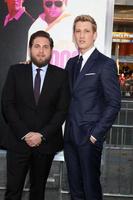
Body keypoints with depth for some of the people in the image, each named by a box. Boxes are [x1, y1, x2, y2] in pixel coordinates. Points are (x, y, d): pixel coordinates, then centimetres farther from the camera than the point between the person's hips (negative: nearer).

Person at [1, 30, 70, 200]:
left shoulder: (61, 75, 2)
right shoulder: (15, 71, 2)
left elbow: (62, 109, -2)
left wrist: (42, 135, -10)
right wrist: (25, 134, -11)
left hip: (46, 142, 1)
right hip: (18, 141, 0)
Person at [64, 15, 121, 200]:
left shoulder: (106, 64, -7)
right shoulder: (71, 63, 13)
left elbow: (114, 103, -11)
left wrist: (96, 134, -13)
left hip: (90, 136, -6)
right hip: (70, 135, 6)